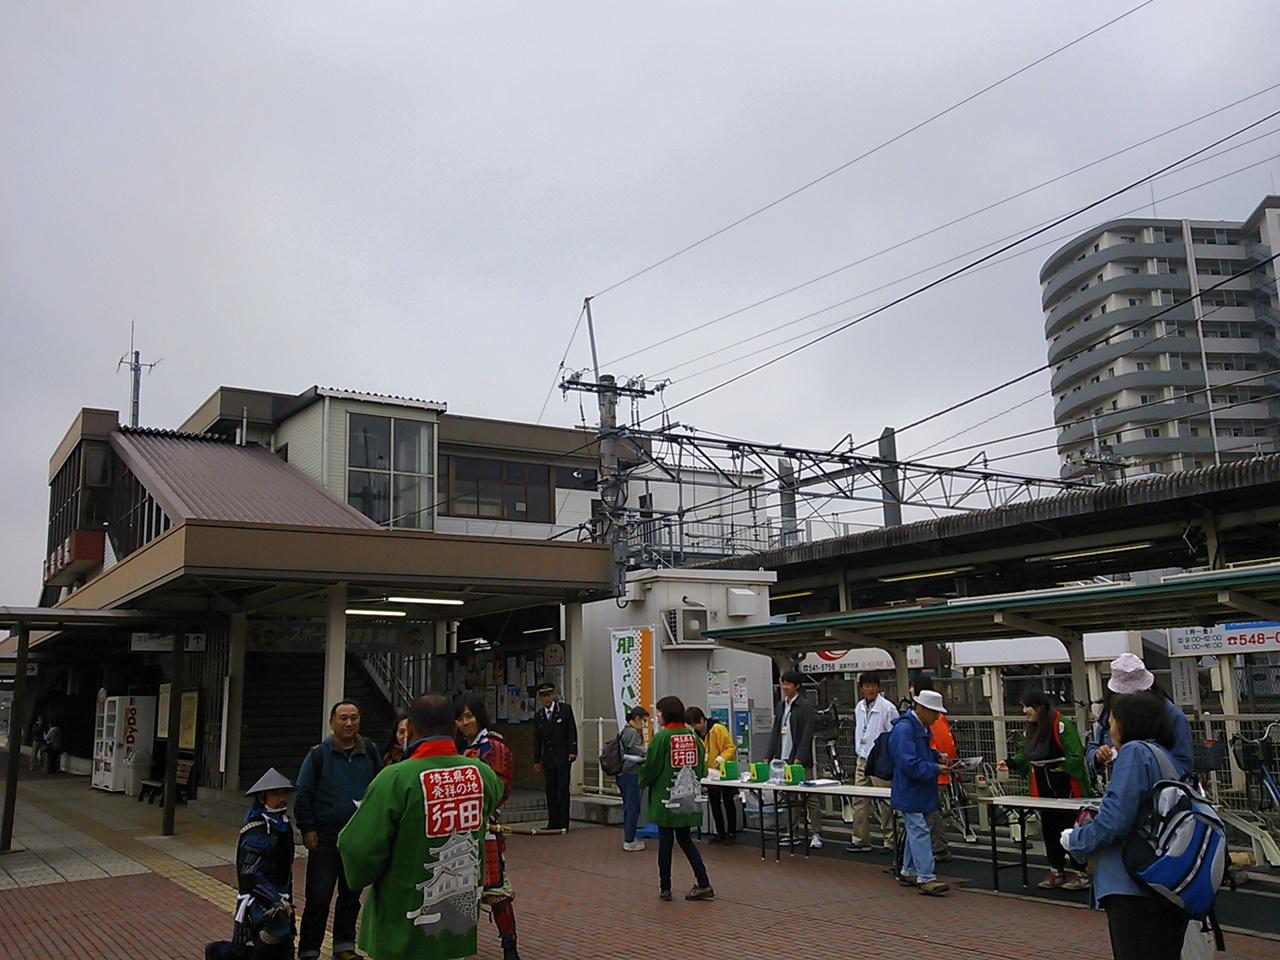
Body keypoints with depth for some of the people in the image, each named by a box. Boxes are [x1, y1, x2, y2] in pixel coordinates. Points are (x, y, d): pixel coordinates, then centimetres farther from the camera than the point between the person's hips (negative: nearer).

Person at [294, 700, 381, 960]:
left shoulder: (370, 753, 5)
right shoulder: (319, 754, -4)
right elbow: (303, 794, -2)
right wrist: (307, 829, -8)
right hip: (325, 836, -3)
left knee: (351, 895, 12)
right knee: (319, 897, 0)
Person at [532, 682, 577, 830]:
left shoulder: (565, 709, -1)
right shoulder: (538, 716, 10)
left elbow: (572, 731, -3)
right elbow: (537, 739, 12)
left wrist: (572, 751, -11)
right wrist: (536, 760, 10)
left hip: (563, 757, -4)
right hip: (548, 758, 4)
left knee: (563, 790, -5)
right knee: (550, 791, 6)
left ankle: (564, 823, 0)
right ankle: (553, 822, 12)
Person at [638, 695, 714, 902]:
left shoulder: (662, 737, -14)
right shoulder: (693, 736, 1)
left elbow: (651, 767, -11)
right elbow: (702, 766, 6)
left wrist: (643, 781, 9)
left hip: (666, 799, -5)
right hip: (689, 799, 5)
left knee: (665, 842, 6)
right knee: (686, 840, 15)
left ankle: (665, 888, 13)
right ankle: (703, 885, 8)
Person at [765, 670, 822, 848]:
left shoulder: (805, 706, -5)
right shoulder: (780, 706, 15)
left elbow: (807, 735, -11)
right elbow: (775, 732, 17)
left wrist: (799, 758, -17)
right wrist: (768, 756, 9)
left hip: (800, 760, -6)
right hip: (782, 759, 7)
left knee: (810, 797, -4)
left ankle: (816, 834, 1)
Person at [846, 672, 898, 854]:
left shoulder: (887, 708, -10)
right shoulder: (859, 708, 9)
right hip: (862, 760, 6)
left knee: (885, 803, 0)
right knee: (860, 801, 8)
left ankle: (889, 841, 10)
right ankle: (860, 840, 16)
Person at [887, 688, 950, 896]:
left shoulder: (921, 728, 11)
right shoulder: (904, 729, -22)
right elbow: (910, 764, -26)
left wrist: (937, 759, 9)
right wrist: (936, 768, -22)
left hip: (918, 791, 10)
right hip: (909, 792, -10)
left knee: (915, 831, 16)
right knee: (920, 832, -10)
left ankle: (908, 872, 27)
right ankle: (926, 878, -8)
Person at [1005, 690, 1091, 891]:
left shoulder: (1062, 725, -18)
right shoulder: (1030, 728, 8)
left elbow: (1076, 756, -20)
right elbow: (1024, 755, 14)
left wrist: (1058, 766, -26)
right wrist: (1012, 763, -3)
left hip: (1066, 787, -8)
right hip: (1044, 789, 8)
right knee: (1049, 829, 12)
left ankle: (1079, 873, 11)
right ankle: (1056, 870, 23)